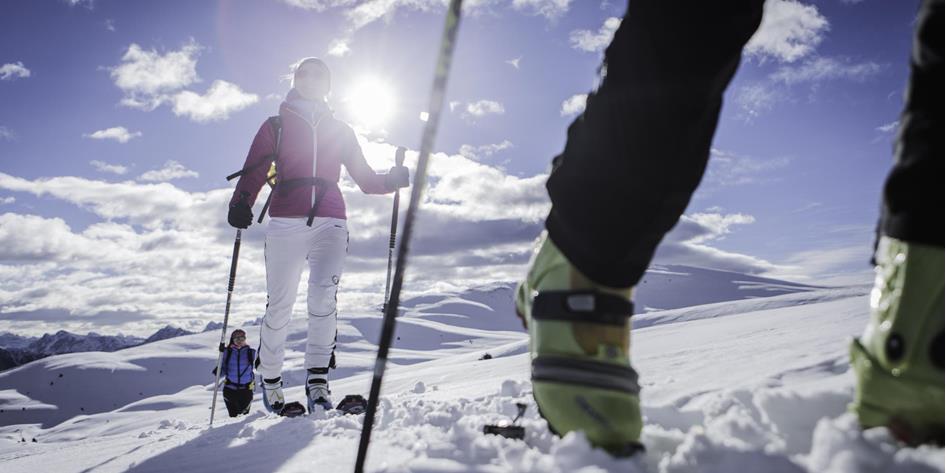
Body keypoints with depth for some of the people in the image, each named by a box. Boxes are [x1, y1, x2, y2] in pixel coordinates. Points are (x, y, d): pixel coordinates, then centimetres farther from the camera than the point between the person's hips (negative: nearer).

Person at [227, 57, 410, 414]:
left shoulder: (340, 131, 20)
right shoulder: (276, 126, 15)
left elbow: (366, 180, 20)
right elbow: (254, 172, 3)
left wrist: (394, 179, -1)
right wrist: (240, 203, -17)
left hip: (330, 223, 1)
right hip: (286, 223, -1)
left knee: (323, 294, -22)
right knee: (279, 307, 0)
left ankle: (317, 379, -16)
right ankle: (270, 379, 20)